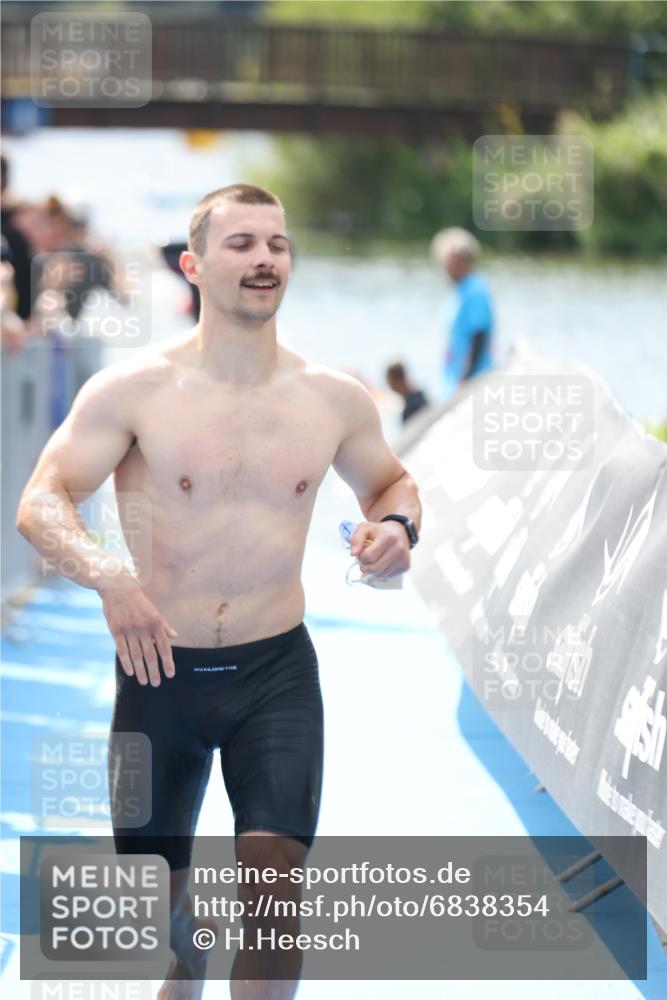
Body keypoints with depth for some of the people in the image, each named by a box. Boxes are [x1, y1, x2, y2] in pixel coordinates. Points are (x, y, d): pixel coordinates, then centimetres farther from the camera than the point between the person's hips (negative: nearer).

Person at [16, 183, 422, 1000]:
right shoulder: (131, 390, -8)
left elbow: (391, 482, 19)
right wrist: (107, 578, -31)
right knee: (156, 898, 13)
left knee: (273, 877, -16)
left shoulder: (335, 399, 1)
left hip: (277, 669, 1)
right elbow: (40, 503, -11)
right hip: (161, 672, -1)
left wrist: (396, 523, -6)